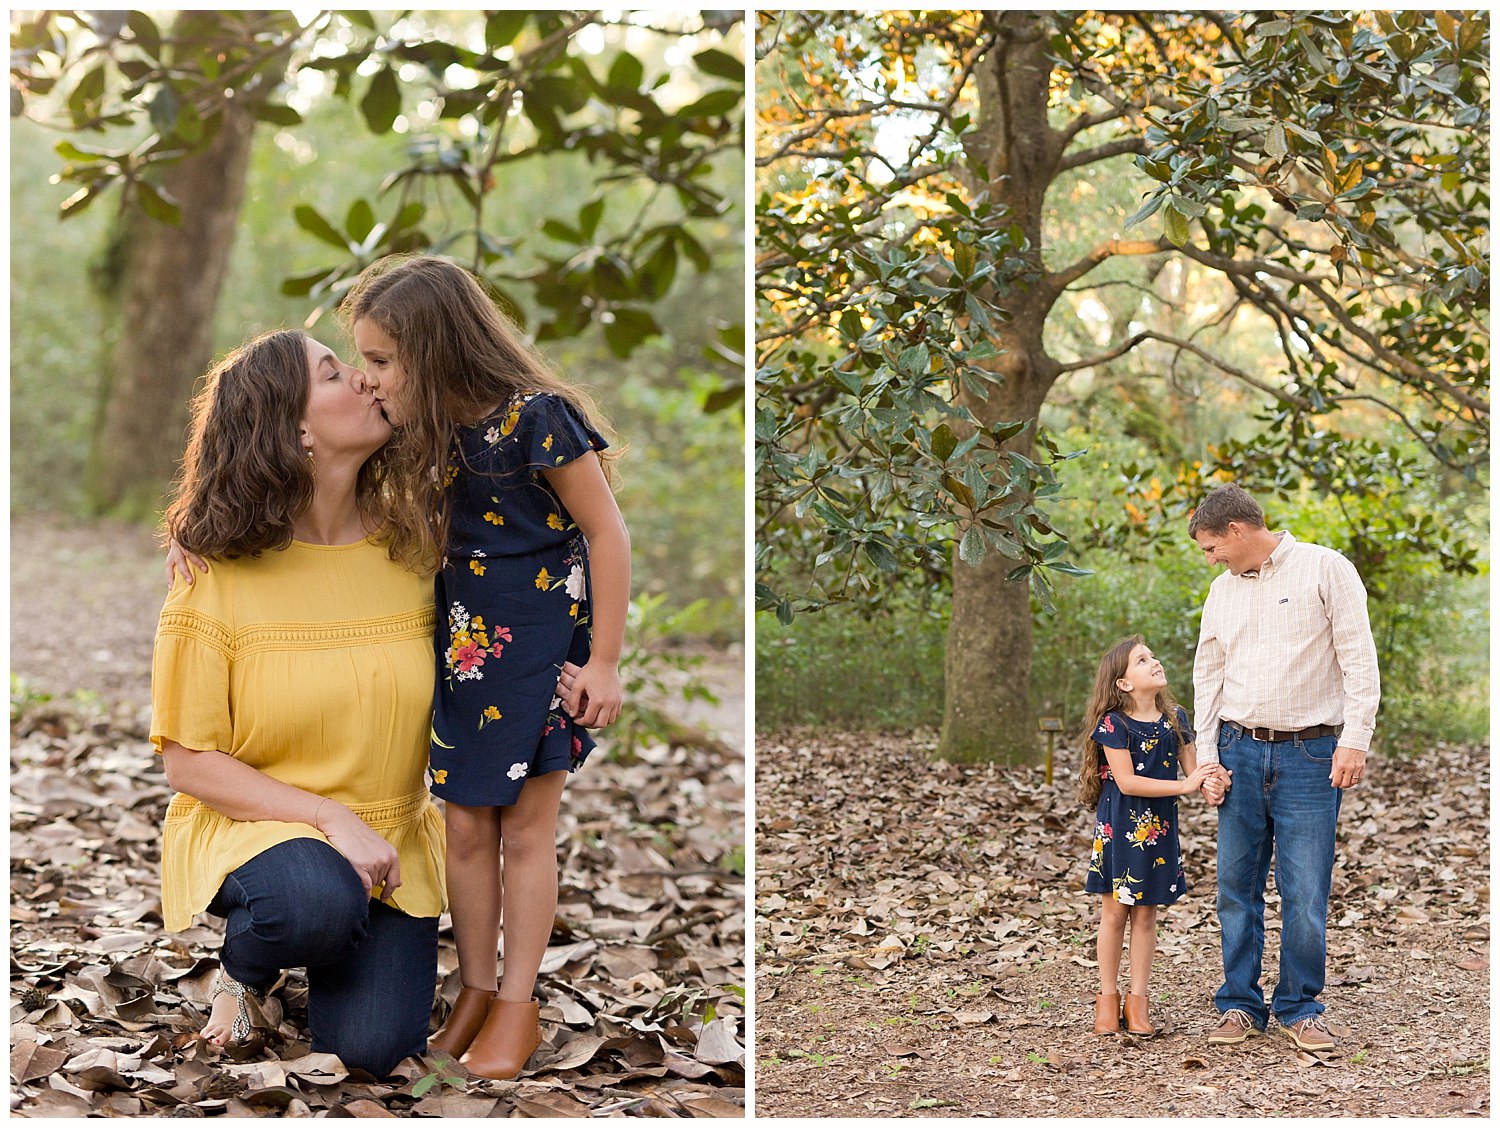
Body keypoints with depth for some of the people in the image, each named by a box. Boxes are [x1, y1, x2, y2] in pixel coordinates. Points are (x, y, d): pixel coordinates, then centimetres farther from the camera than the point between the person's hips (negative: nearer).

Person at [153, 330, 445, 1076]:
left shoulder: (409, 550, -3)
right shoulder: (219, 579, -13)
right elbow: (189, 761, -12)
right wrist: (331, 819, -22)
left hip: (389, 839, 3)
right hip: (252, 825, -3)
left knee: (371, 1049, -16)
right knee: (317, 903, -37)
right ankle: (241, 964, -1)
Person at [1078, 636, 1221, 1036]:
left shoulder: (1175, 718, 4)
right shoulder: (1114, 723, -12)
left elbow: (1193, 767, 4)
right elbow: (1126, 781, -18)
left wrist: (1211, 780, -20)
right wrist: (1184, 785, -21)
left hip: (1158, 827, 4)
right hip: (1119, 826, -4)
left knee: (1145, 913, 8)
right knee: (1114, 913, 5)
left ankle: (1138, 998, 15)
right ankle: (1107, 996, 16)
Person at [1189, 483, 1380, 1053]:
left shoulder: (1325, 569, -2)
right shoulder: (1223, 589, 14)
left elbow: (1358, 659, -6)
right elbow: (1208, 675, 17)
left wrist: (1355, 740, -13)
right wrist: (1206, 755, 9)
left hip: (1310, 755, -5)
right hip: (1240, 751, 5)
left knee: (1305, 892, -3)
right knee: (1236, 887, 5)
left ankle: (1300, 1008, 11)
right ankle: (1240, 1005, 15)